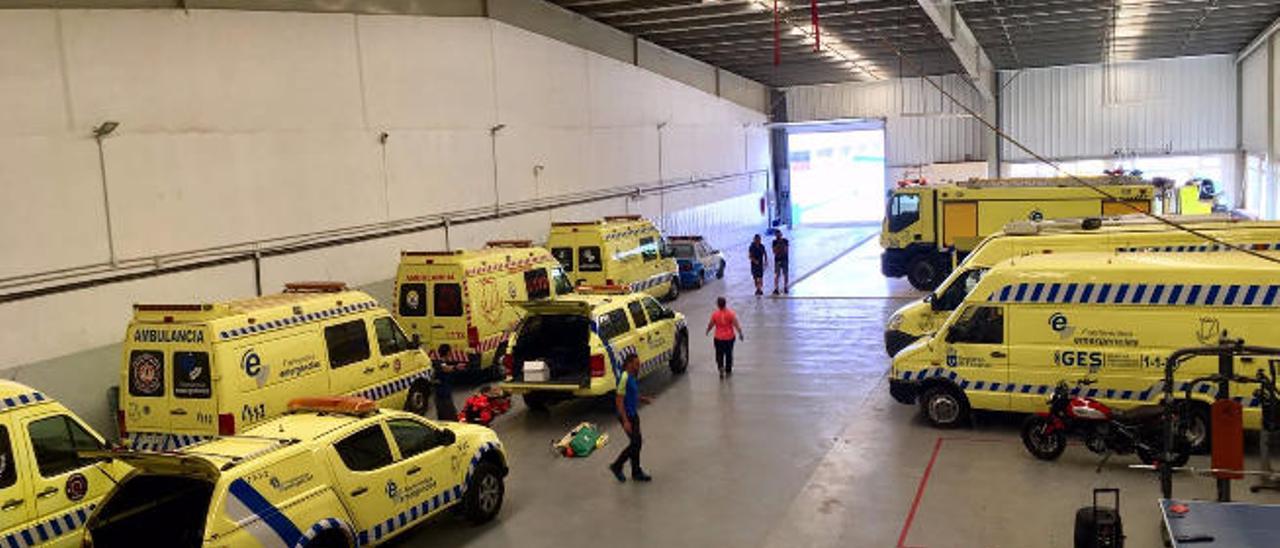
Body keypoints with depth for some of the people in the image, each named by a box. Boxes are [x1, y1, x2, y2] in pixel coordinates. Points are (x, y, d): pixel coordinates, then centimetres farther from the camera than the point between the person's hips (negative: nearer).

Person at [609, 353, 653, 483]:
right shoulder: (624, 378, -21)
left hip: (633, 414, 9)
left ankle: (636, 472, 22)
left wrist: (643, 399, 8)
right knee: (635, 443, -5)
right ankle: (617, 466, 9)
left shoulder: (632, 377, 8)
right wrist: (625, 421, -25)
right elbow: (619, 401, -23)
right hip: (627, 416, -9)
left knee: (637, 443, 12)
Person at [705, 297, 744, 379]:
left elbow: (710, 325, 0)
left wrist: (707, 331, 21)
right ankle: (728, 371, 24)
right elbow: (736, 325, -11)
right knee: (729, 354, 16)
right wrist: (740, 334, 4)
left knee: (719, 354, 13)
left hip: (718, 338, -1)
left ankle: (720, 367, -11)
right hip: (729, 338, 1)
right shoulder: (731, 313, -13)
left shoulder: (715, 314, -11)